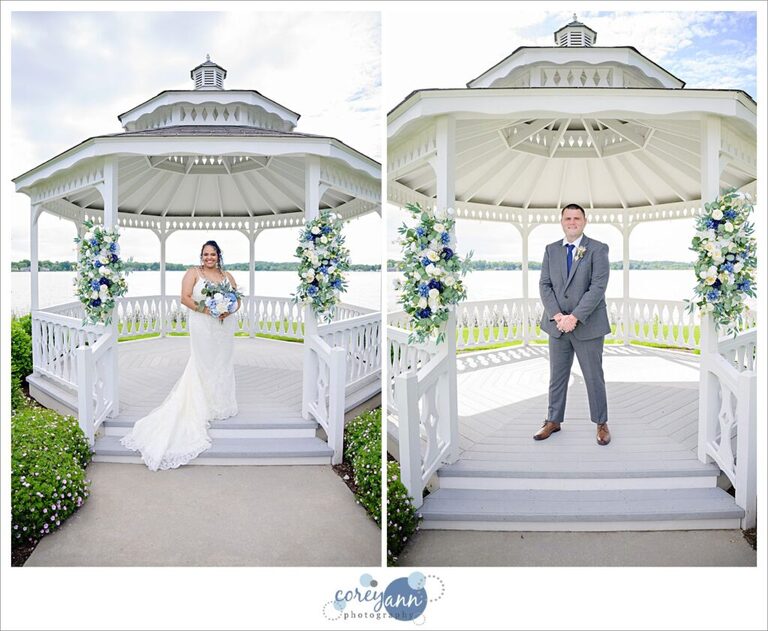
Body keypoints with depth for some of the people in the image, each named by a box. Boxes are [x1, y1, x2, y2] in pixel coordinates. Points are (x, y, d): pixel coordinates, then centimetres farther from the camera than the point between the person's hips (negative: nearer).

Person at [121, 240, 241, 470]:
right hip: (202, 327, -4)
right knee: (203, 364, 1)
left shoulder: (227, 276, 12)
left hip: (224, 327, 4)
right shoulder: (193, 273, 1)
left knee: (222, 364, 11)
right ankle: (206, 406, 12)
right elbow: (185, 298, -8)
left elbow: (237, 299, 9)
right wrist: (206, 309, -18)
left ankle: (222, 404, 25)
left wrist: (228, 311, -11)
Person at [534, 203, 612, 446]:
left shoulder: (598, 249, -5)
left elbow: (598, 287, -14)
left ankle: (601, 423, 23)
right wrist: (557, 316, -13)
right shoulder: (551, 250, 7)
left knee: (594, 376, 8)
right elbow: (544, 285, 1)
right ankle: (553, 420, 25)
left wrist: (575, 317, -20)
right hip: (557, 324, 3)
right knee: (557, 376, 13)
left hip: (588, 325, -3)